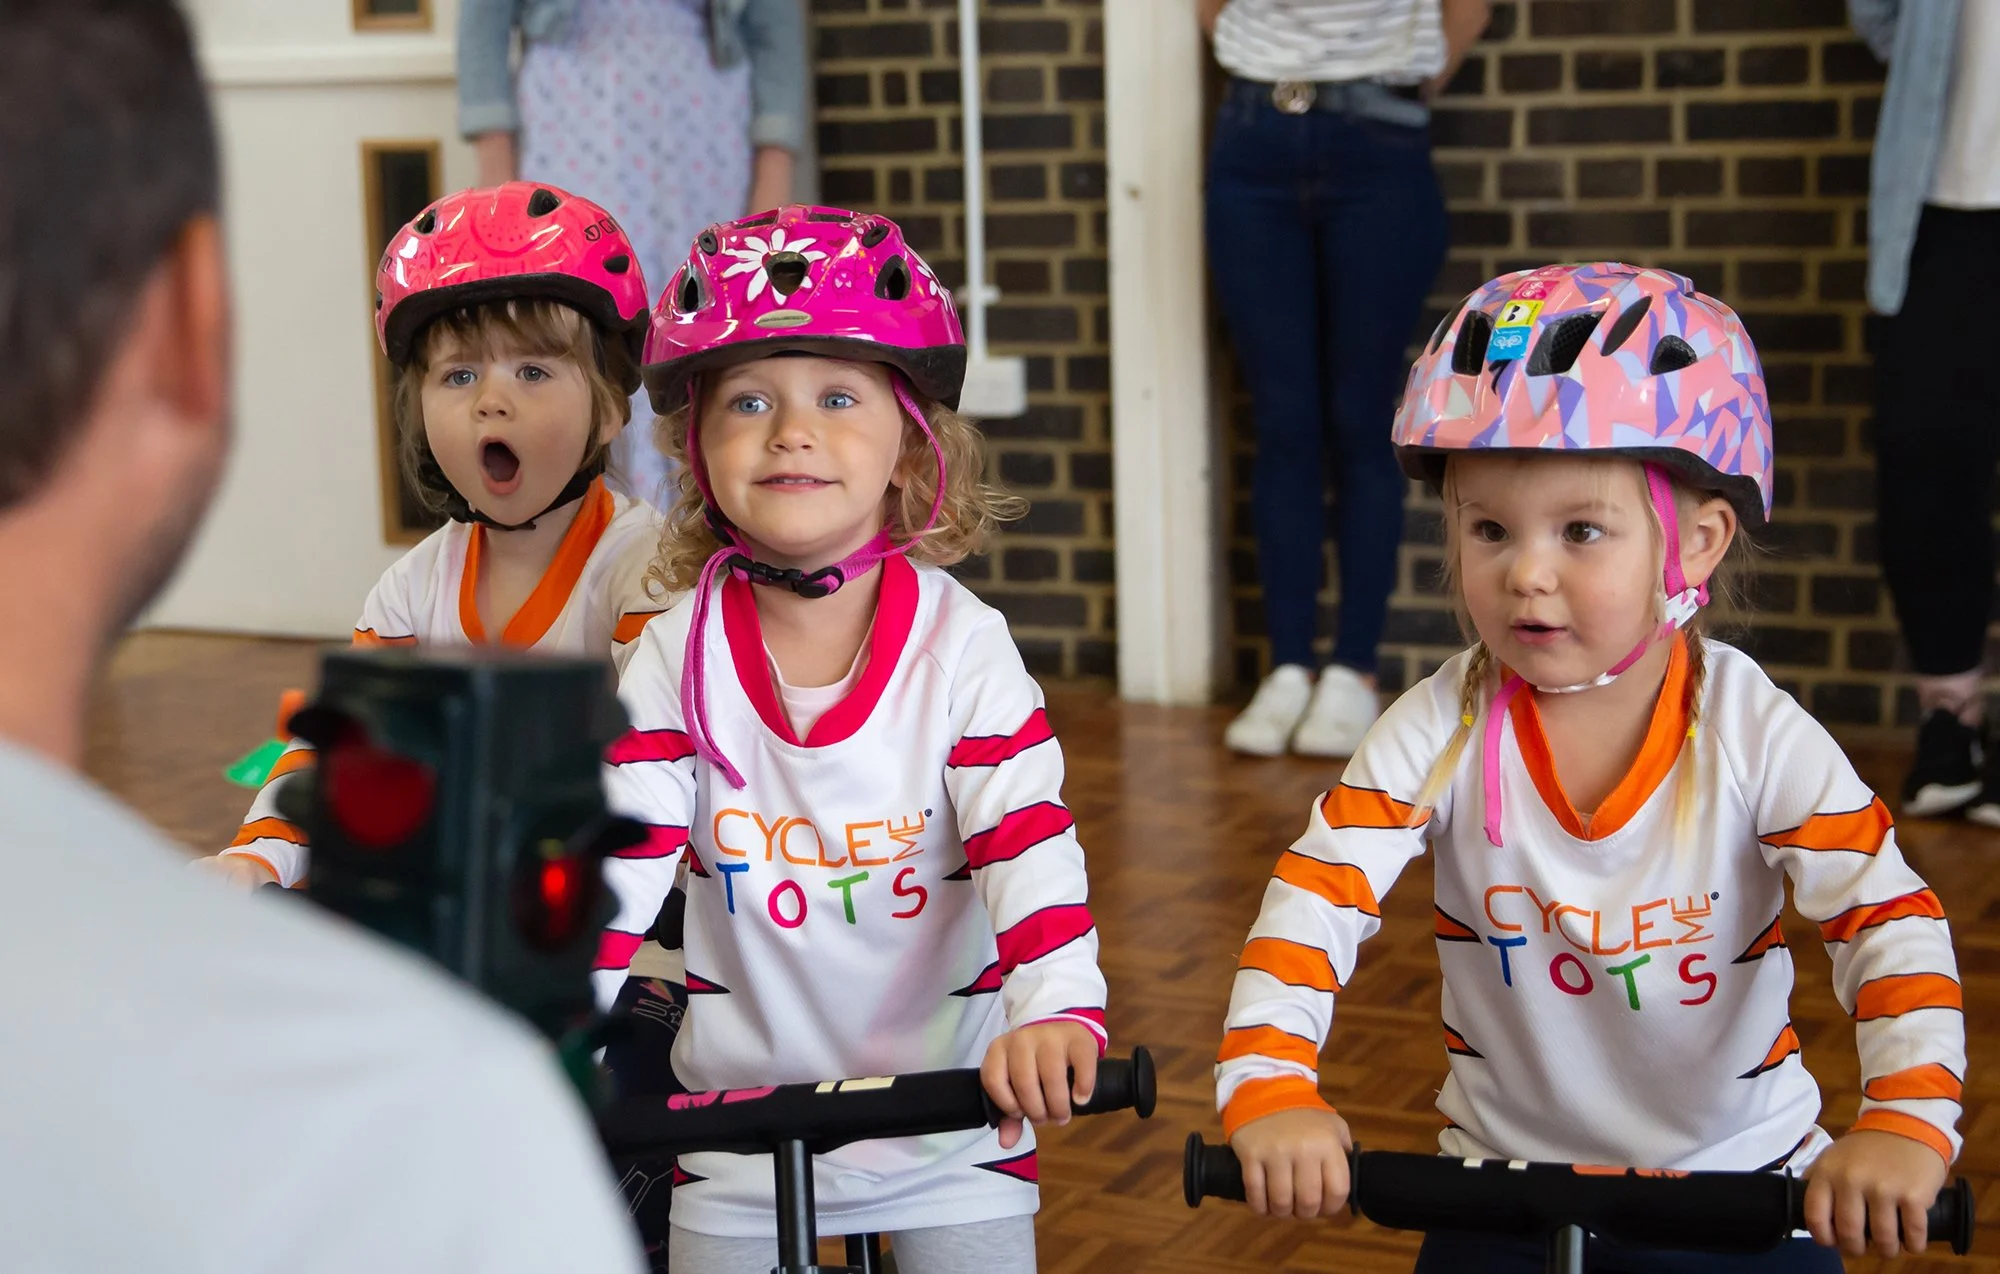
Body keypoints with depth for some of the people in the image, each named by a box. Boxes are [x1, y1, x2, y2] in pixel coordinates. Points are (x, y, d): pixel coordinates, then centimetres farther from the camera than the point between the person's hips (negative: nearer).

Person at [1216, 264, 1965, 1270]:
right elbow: (1315, 894, -19)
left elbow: (1887, 916, -19)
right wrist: (1268, 1087, -35)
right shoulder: (1442, 729, -12)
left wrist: (1906, 1119, -35)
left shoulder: (1756, 735, -14)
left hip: (1741, 1179, 0)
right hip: (1504, 1180, 1)